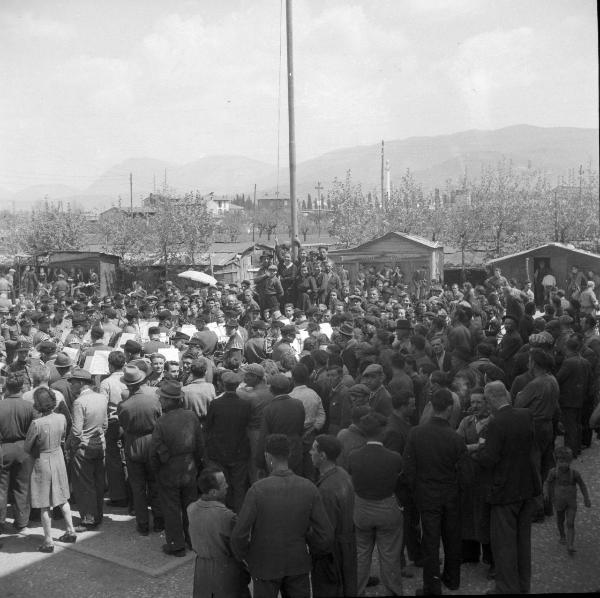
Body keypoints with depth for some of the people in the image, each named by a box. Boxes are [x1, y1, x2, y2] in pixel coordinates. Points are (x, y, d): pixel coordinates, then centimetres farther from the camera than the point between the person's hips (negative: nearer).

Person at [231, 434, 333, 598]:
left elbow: (239, 535, -21)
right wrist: (311, 549, 7)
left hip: (266, 565, -2)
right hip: (298, 563, 2)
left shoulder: (258, 490, -24)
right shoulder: (309, 489, -15)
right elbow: (326, 536, -13)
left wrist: (241, 556, 0)